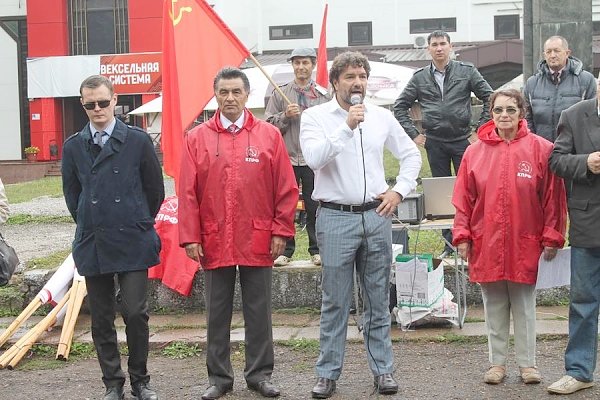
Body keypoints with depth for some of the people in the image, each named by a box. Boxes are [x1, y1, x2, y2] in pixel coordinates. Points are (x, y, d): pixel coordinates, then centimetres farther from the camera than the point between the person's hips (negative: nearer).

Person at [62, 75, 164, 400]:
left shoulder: (138, 141, -1)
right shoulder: (73, 147, 6)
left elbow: (155, 189, 7)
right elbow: (71, 194, 16)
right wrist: (91, 226, 14)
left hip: (132, 243, -2)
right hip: (92, 245, 3)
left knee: (135, 313, -5)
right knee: (101, 319, 7)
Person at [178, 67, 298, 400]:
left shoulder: (269, 135, 2)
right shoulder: (197, 138, 3)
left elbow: (286, 188, 2)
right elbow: (187, 193, 1)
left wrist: (281, 231, -3)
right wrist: (190, 237, -4)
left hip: (258, 242, 0)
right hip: (214, 242, 0)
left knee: (258, 311, 7)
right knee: (217, 313, 8)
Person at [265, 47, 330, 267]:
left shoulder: (323, 95, 7)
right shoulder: (280, 93, 7)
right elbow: (269, 124, 5)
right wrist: (285, 116, -12)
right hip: (287, 158, 0)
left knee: (315, 207, 3)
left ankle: (317, 250, 14)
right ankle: (285, 250, 12)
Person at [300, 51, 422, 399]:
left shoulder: (382, 117, 8)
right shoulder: (316, 116, -2)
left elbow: (411, 154, 17)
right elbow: (314, 158, -18)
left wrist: (400, 191, 5)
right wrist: (347, 126, -23)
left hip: (376, 216, 3)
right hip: (336, 218, -3)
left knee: (379, 300, 10)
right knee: (335, 303, 2)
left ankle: (383, 369, 19)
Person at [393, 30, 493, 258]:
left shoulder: (467, 71, 1)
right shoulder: (420, 77, 7)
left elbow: (490, 98, 1)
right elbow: (400, 107, 13)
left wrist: (480, 130, -3)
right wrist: (413, 134, 5)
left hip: (462, 140, -2)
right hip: (435, 143, 2)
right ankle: (449, 243, 14)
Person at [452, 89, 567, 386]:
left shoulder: (540, 149, -3)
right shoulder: (475, 151, 2)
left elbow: (553, 197, -3)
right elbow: (463, 198, 4)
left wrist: (551, 237, -5)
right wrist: (462, 236, 0)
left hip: (525, 244, -2)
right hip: (486, 244, 2)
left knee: (524, 306, 8)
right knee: (494, 306, 10)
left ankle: (527, 363, 19)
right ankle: (497, 362, 21)